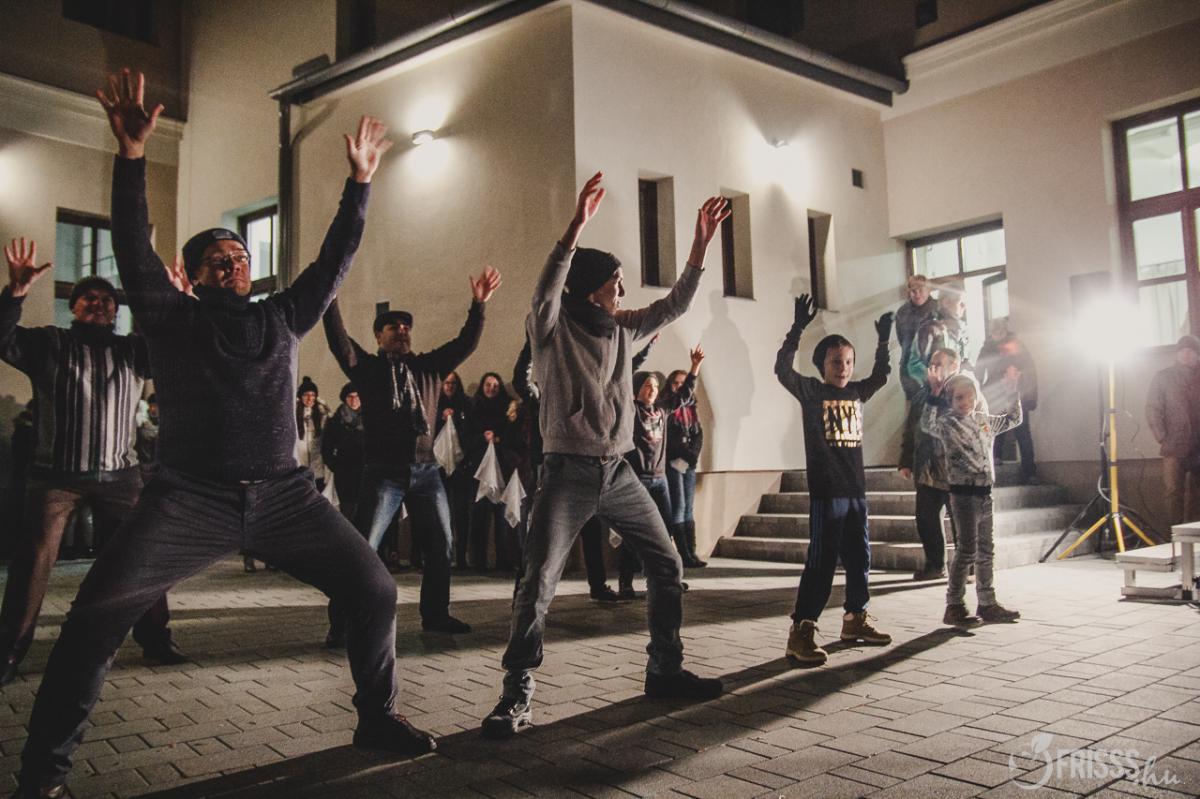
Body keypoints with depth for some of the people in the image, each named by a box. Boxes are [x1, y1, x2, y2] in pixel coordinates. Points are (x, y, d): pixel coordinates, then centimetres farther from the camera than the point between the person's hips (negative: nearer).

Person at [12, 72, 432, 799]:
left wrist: (360, 182, 15)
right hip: (191, 498, -2)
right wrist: (133, 155, -9)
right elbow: (134, 245, 0)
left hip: (283, 494, 3)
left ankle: (378, 717, 14)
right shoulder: (173, 318, 10)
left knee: (375, 588, -4)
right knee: (99, 613, -15)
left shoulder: (283, 317, 16)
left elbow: (336, 259, 17)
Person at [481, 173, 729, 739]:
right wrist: (577, 225, -37)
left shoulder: (621, 328, 11)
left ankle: (665, 670, 24)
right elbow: (546, 290, -26)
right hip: (567, 473, -6)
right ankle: (516, 698, 0)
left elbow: (675, 304, 12)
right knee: (538, 583, -11)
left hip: (618, 471, 6)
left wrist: (701, 243, 3)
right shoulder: (552, 329, -6)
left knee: (666, 565, 8)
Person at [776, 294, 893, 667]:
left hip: (856, 490, 7)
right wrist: (798, 328, -21)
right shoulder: (811, 391, -4)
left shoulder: (856, 392, 12)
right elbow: (782, 369, -17)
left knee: (859, 558, 15)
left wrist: (883, 339, 16)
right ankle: (801, 632, -7)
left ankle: (855, 620, 31)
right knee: (821, 562, -9)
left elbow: (881, 374, 26)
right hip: (825, 492, -7)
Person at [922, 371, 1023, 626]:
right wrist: (934, 395, -36)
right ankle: (954, 607, 0)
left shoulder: (985, 420, 12)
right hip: (963, 493, -7)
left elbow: (1013, 419, 27)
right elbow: (927, 424, -29)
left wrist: (1013, 392, 15)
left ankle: (987, 604, 25)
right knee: (967, 549, -8)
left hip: (985, 492, 7)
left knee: (986, 550, 14)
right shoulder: (947, 423, -9)